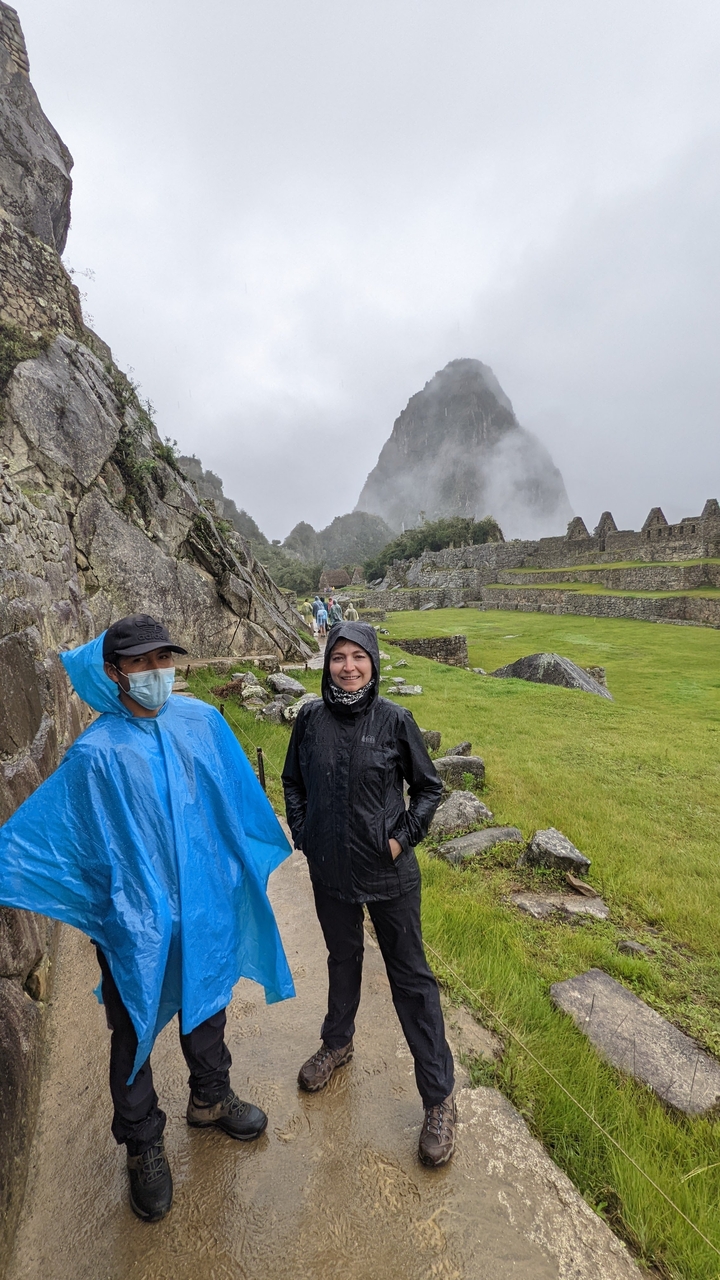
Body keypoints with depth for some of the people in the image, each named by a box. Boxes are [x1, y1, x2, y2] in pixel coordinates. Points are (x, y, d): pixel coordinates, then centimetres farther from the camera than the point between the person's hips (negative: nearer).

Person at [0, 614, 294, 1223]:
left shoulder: (203, 722, -10)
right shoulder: (97, 751, -19)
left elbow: (239, 797, 3)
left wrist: (254, 854, 14)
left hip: (205, 905, 3)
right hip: (135, 919, -3)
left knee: (206, 1003, 25)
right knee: (136, 1029, 18)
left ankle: (210, 1098, 55)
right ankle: (144, 1145, 47)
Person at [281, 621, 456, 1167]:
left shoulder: (395, 720, -15)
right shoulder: (311, 718, -8)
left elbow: (429, 787, -4)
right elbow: (293, 781, 7)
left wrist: (404, 838, -11)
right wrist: (303, 834, -1)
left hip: (389, 874, -3)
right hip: (330, 871, 3)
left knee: (411, 977, 12)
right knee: (343, 958, 27)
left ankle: (440, 1097, 33)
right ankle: (338, 1043, 54)